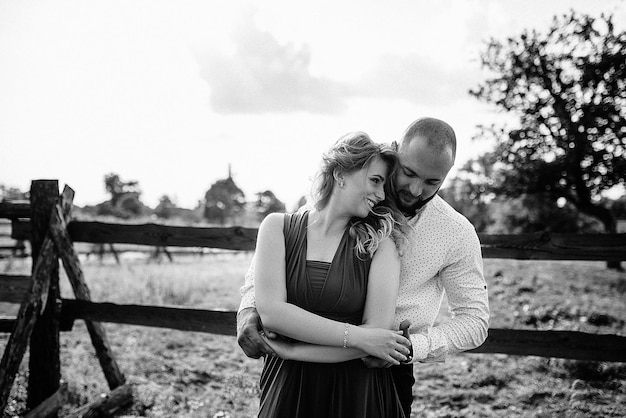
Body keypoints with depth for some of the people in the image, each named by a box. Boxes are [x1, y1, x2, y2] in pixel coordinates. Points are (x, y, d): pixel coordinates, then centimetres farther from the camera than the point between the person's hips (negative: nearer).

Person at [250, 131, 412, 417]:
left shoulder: (379, 243, -4)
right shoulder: (278, 227, -2)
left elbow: (377, 330, -13)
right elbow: (270, 313, -14)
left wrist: (293, 351, -16)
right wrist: (356, 337, -18)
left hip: (358, 394, 0)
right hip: (287, 391, 0)